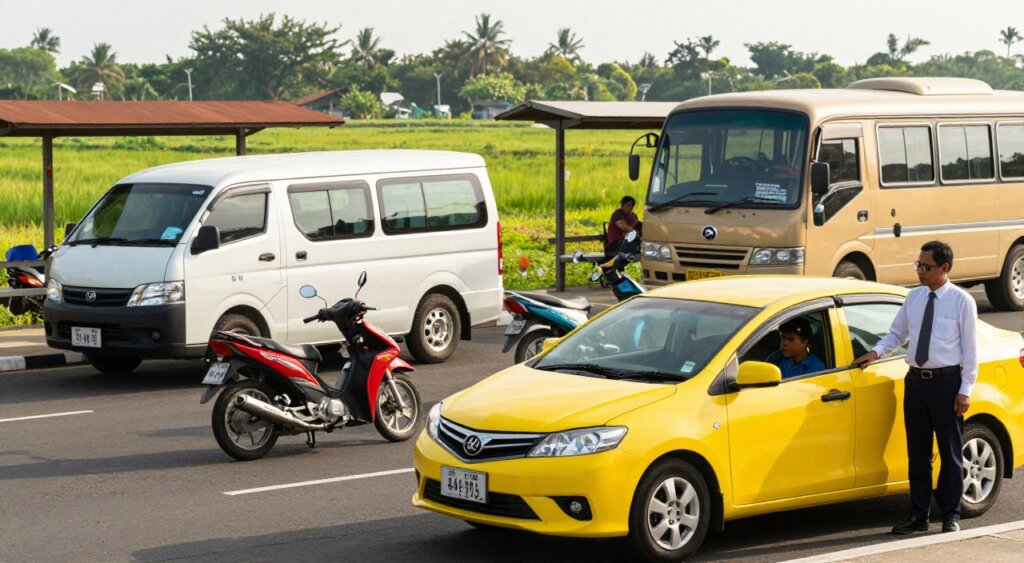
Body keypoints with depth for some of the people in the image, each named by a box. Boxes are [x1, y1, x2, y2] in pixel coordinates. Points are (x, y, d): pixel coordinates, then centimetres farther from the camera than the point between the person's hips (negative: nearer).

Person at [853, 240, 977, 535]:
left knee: (950, 453, 5)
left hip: (947, 381, -5)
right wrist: (875, 352, -3)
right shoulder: (914, 298, 7)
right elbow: (897, 334, 15)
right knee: (917, 453, 9)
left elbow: (970, 348, -6)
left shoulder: (962, 301, -6)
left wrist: (965, 390, -10)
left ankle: (951, 516, 15)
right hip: (916, 379, 5)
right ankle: (918, 516, 17)